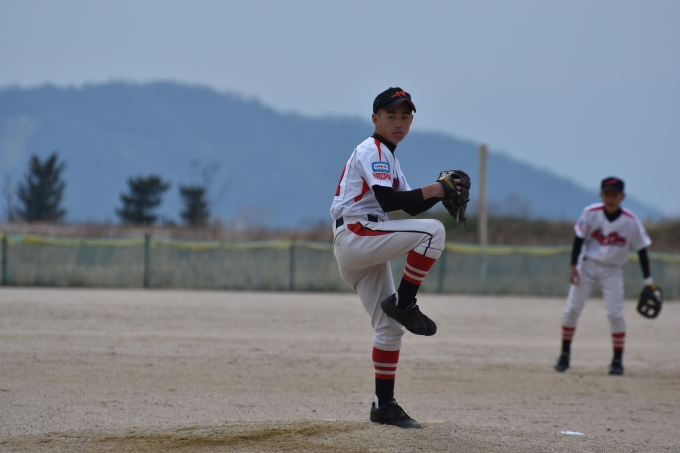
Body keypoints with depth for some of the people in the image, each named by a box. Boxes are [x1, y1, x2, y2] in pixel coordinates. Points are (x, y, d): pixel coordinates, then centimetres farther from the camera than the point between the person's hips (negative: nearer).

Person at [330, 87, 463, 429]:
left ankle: (384, 405, 9)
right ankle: (403, 303, -15)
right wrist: (429, 191, -14)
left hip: (364, 248, 10)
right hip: (355, 236, -10)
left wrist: (441, 192, 5)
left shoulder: (387, 157, 24)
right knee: (432, 231, -23)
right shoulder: (372, 151, -6)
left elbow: (411, 207, 21)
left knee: (389, 326, 7)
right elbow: (388, 201, -20)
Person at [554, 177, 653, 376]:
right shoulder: (590, 213, -13)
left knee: (615, 313, -11)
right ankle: (565, 355, 10)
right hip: (588, 265, 1)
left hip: (612, 271, -1)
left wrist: (648, 280, -7)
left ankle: (618, 360, 2)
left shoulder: (631, 222, -15)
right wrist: (573, 266, -9)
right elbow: (579, 238, -3)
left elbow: (641, 250, -7)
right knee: (571, 309, -3)